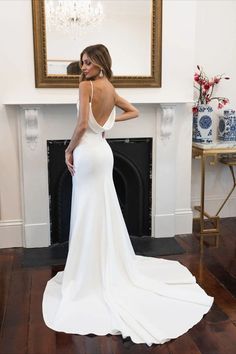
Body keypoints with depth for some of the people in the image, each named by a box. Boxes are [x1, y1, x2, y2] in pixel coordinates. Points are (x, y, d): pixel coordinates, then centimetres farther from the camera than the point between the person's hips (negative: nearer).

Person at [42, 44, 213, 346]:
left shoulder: (87, 85, -10)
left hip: (88, 152, -8)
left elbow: (82, 124, -19)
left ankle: (92, 274, 11)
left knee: (89, 215, 0)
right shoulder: (111, 90, 12)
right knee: (103, 213, 15)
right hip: (102, 151, 8)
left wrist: (69, 151, -7)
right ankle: (108, 267, 28)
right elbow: (134, 112, 24)